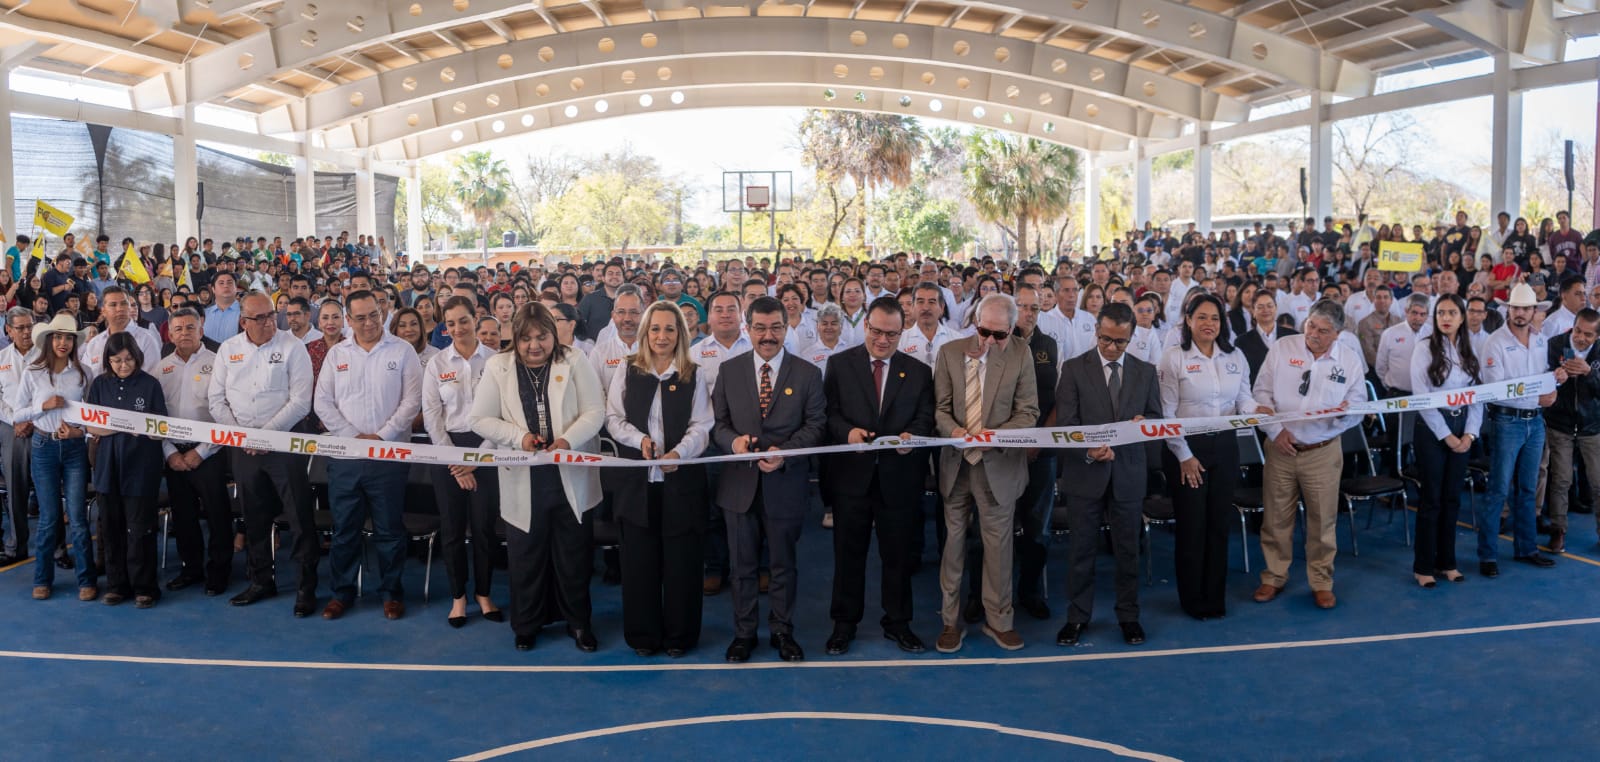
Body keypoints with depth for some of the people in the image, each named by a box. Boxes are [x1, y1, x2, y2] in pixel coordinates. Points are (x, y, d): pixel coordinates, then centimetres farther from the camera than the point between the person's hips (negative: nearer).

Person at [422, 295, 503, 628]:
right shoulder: (436, 364, 2)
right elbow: (431, 416, -1)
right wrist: (454, 462, -7)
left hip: (487, 448, -1)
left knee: (484, 525, 3)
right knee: (452, 527, 6)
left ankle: (483, 593, 20)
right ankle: (458, 596, 20)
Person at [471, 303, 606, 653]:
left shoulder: (575, 362, -2)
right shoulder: (498, 366, 1)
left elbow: (595, 412, -5)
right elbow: (481, 419, 0)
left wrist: (569, 439, -22)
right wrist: (519, 436, -15)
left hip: (571, 477, 0)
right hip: (524, 480, 1)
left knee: (574, 554, 9)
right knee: (526, 557, 11)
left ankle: (579, 622, 26)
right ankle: (526, 624, 29)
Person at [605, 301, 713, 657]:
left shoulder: (693, 376, 4)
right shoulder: (628, 371, 7)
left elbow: (702, 426, -3)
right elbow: (613, 417, 6)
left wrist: (678, 453, -21)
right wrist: (639, 438, -13)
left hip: (680, 480, -1)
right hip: (636, 480, 1)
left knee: (681, 558, 3)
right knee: (639, 558, 5)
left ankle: (680, 635, 17)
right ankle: (643, 634, 19)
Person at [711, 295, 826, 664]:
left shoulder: (808, 374, -2)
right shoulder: (729, 370, 3)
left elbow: (815, 425, -4)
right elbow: (718, 421, 4)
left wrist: (784, 451, -19)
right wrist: (732, 440, -18)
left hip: (785, 483, -1)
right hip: (739, 482, 1)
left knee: (783, 564, 13)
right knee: (741, 564, 12)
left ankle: (782, 631, 29)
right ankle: (743, 632, 27)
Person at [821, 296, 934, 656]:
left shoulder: (918, 371, 6)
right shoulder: (840, 364, 3)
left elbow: (925, 418, 2)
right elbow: (829, 412, -1)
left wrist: (912, 435, -19)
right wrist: (847, 431, -20)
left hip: (899, 475, 1)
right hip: (852, 473, -1)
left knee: (898, 554, 11)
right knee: (848, 552, 9)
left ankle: (897, 622, 26)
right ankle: (844, 623, 22)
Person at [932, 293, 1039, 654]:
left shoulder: (1020, 355, -5)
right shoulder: (949, 352, -2)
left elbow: (1028, 411, -4)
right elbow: (940, 407, 0)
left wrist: (997, 434, -21)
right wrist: (953, 430, -21)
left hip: (998, 464, -1)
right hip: (956, 461, 1)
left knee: (998, 542, 7)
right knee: (954, 540, 10)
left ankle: (998, 620, 24)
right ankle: (951, 621, 22)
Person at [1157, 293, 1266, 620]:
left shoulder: (1235, 357, 5)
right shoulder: (1173, 358, -8)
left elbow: (1243, 398, 6)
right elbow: (1166, 413, -9)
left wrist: (1256, 409, -18)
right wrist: (1184, 455, -12)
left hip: (1225, 446, 4)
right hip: (1186, 447, -4)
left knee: (1220, 523, 11)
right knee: (1191, 525, 3)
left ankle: (1215, 597, 24)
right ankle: (1193, 599, 18)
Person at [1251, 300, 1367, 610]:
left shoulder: (1350, 359, -1)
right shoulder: (1282, 348, -3)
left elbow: (1358, 406, 3)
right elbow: (1262, 392, -1)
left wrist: (1345, 412, -21)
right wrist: (1276, 431, -10)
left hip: (1323, 452, 0)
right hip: (1280, 447, 0)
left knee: (1323, 521, 7)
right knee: (1276, 517, 9)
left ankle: (1322, 583, 22)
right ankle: (1274, 577, 25)